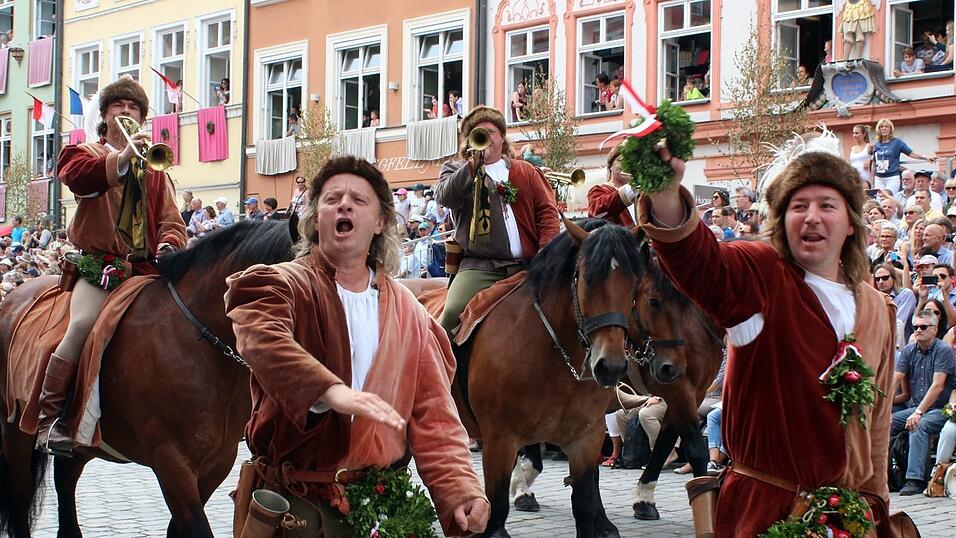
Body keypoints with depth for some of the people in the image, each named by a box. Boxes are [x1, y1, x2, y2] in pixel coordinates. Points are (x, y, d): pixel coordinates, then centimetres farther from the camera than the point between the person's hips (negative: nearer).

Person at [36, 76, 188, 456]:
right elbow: (77, 176, -14)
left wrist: (168, 245, -8)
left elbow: (170, 218, 15)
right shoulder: (86, 153, 13)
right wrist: (123, 158, -27)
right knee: (82, 324, -28)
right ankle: (49, 420, -24)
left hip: (146, 267, 4)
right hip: (99, 265, -4)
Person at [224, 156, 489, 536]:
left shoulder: (407, 312, 9)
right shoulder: (286, 285, -4)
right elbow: (262, 337, -27)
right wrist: (332, 391, -44)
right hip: (299, 502, -3)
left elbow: (432, 414, 6)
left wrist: (460, 491, -10)